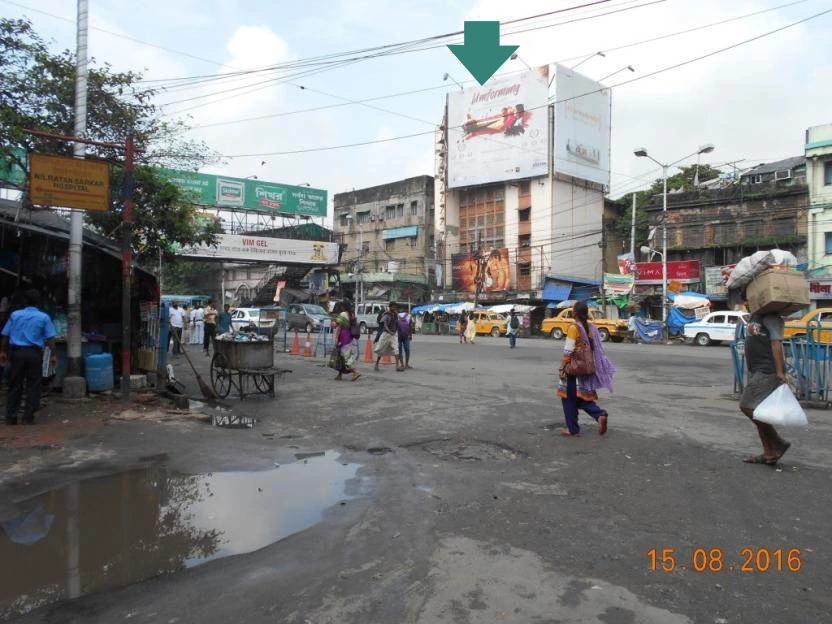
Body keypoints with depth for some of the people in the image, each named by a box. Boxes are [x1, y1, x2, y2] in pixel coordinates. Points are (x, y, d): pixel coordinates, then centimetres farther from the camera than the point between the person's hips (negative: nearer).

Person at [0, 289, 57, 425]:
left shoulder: (15, 315, 6)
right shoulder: (44, 317, -1)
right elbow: (50, 339, -5)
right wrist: (53, 355, 0)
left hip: (17, 353, 3)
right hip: (34, 353, -3)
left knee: (15, 386, 9)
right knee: (33, 386, 3)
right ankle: (28, 417, 3)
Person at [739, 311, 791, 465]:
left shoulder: (771, 317, -10)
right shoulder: (754, 317, 17)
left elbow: (776, 343, -19)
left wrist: (780, 371, -26)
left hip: (768, 371, -10)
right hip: (756, 371, 10)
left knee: (747, 406, -13)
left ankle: (779, 444, 0)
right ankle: (769, 454, 17)